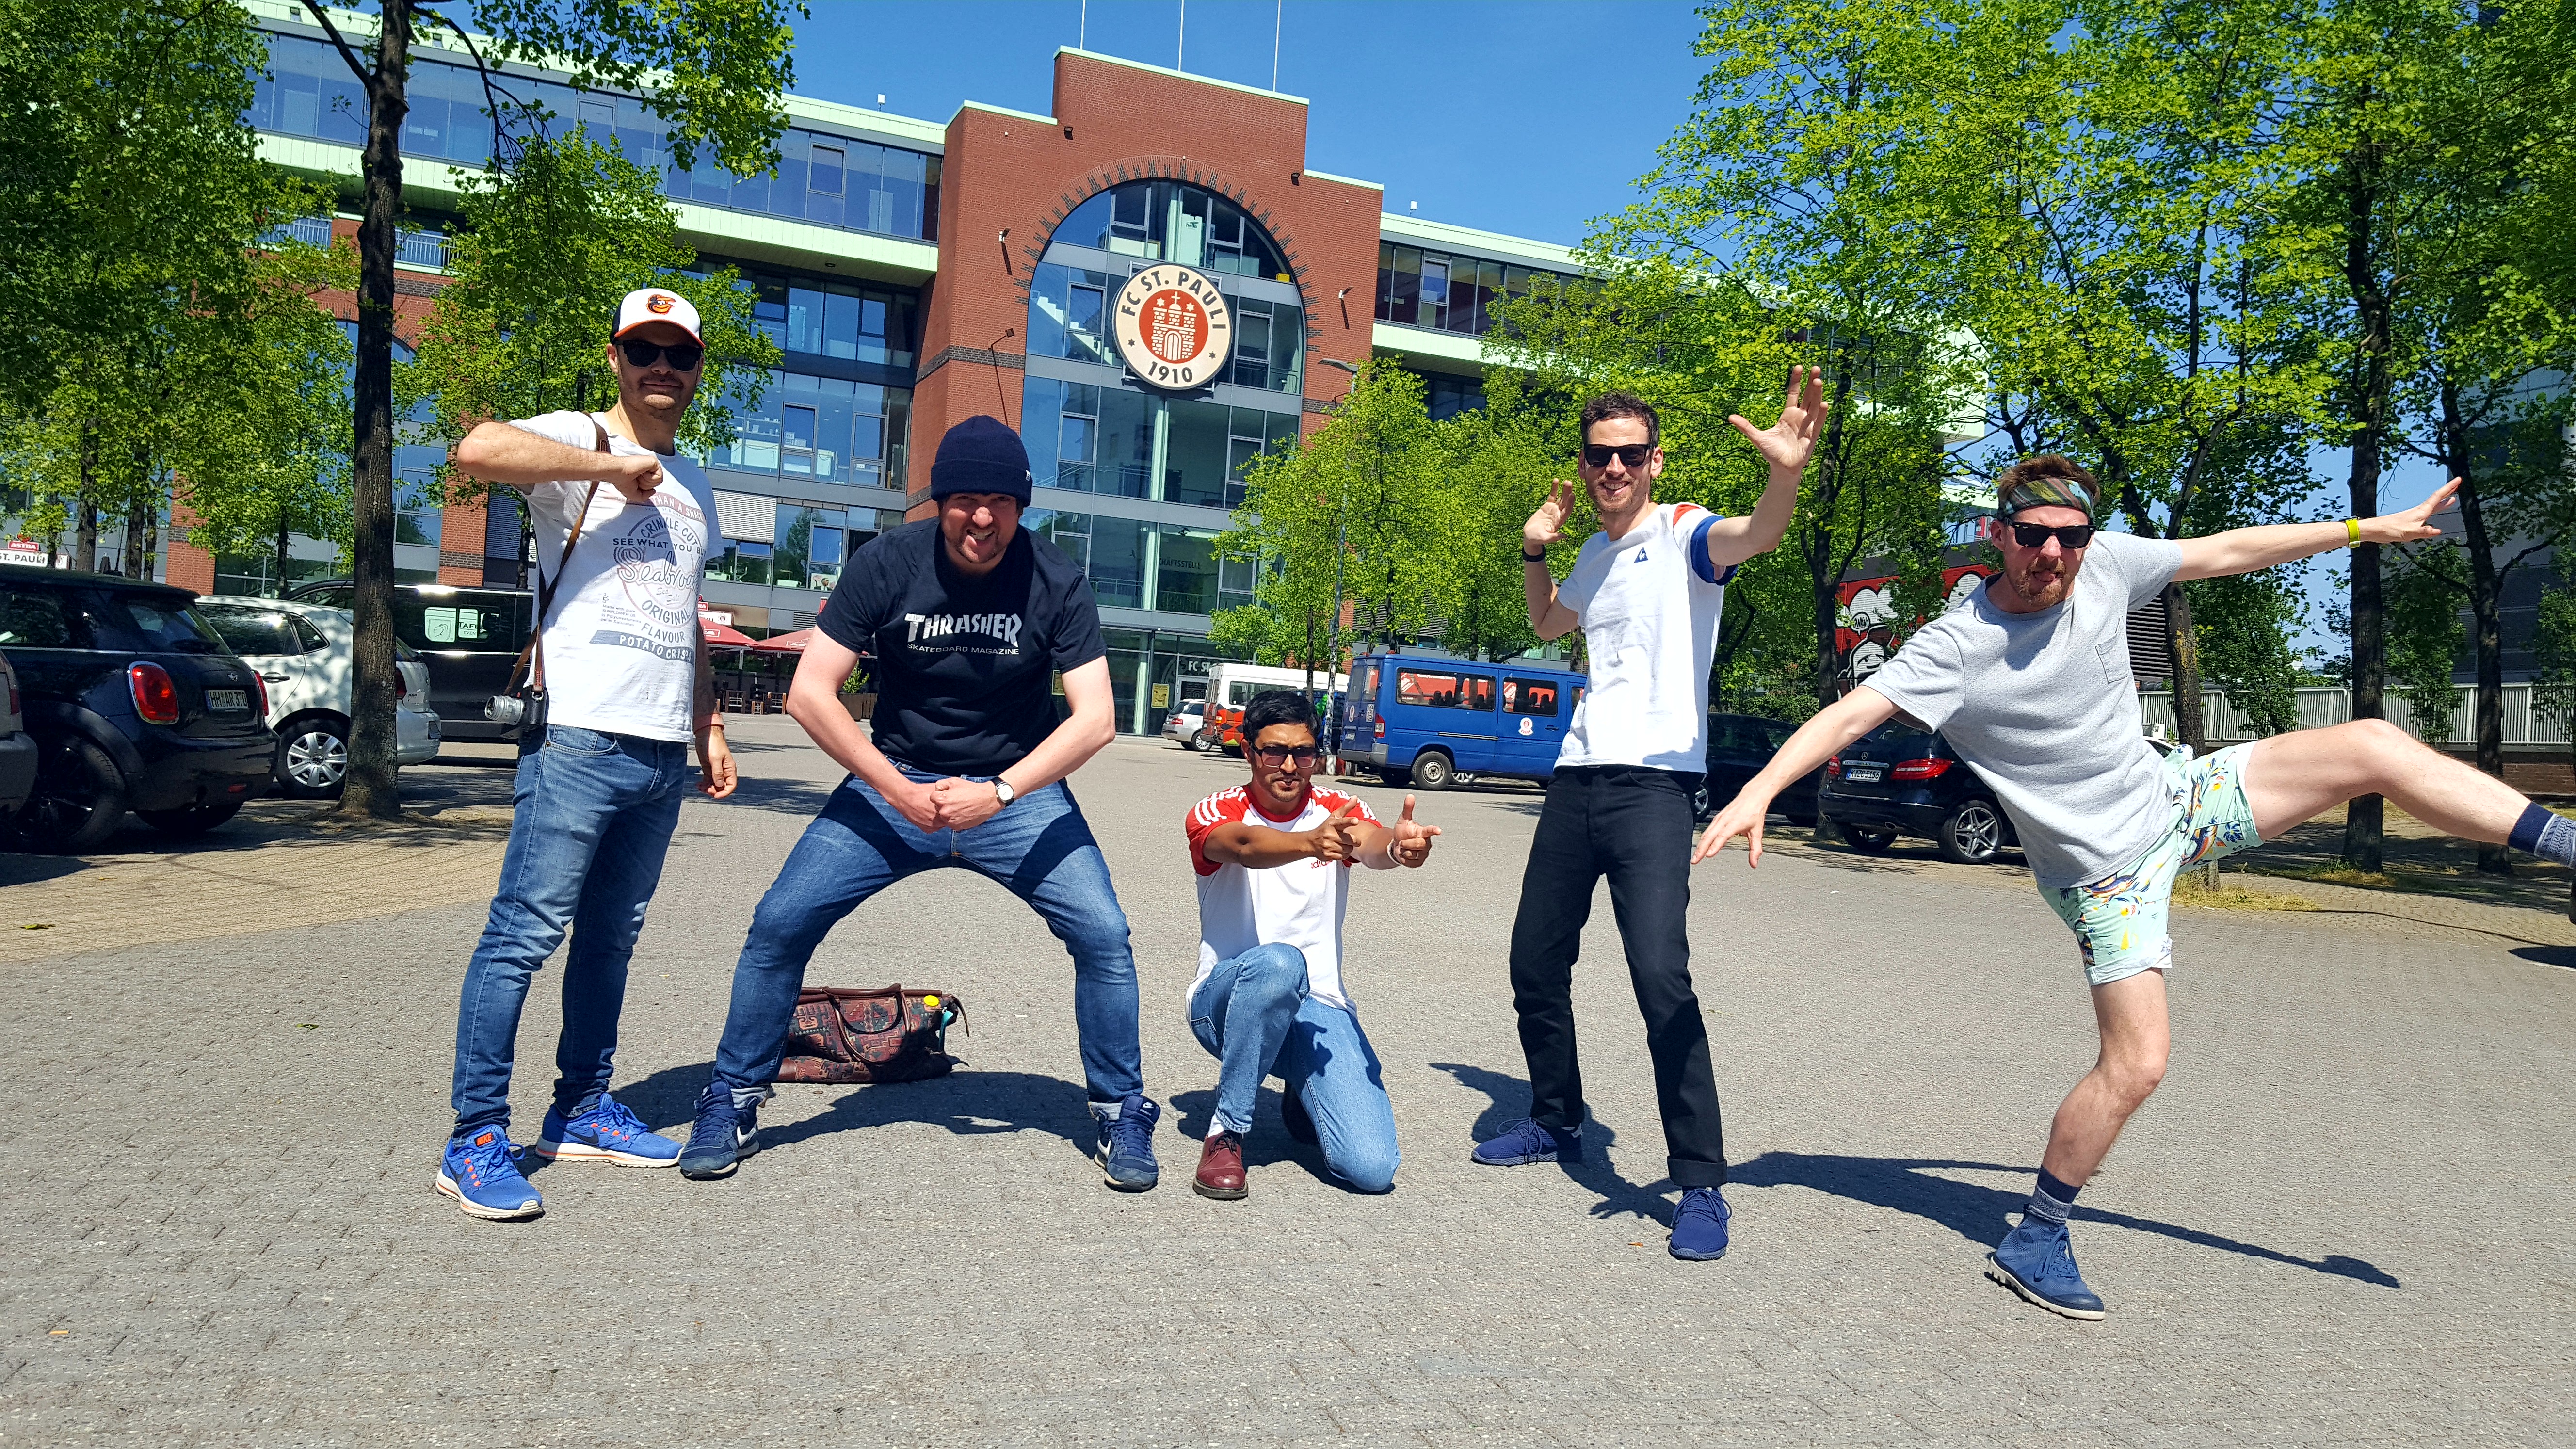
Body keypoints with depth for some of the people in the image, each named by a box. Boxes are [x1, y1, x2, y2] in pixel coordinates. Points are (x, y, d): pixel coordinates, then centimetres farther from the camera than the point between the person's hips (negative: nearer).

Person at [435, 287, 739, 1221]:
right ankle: (477, 1139, 2)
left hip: (663, 750, 7)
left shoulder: (692, 483, 21)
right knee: (526, 934, -6)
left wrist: (710, 727, 22)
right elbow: (479, 450, -25)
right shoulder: (577, 441, -1)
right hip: (581, 736, -7)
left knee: (612, 937, 13)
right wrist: (612, 462, -17)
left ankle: (582, 1109, 23)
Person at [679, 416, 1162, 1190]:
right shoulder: (888, 562, -13)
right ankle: (732, 1105, 13)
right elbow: (810, 692, -14)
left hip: (1020, 789, 0)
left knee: (1104, 934, -15)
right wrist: (897, 791, -21)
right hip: (895, 782, 1)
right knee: (780, 923, -9)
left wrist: (998, 793, -29)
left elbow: (1095, 718, -18)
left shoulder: (1055, 581, -13)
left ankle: (1122, 1115, 6)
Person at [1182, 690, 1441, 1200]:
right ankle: (1226, 1132, -19)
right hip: (1227, 1001, -2)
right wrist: (1309, 843, -51)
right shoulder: (1214, 814, -5)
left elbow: (1372, 845, -23)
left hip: (1318, 1005, 2)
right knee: (1278, 963, -39)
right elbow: (1246, 847, -29)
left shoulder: (1339, 812, 1)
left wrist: (1398, 845, -48)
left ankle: (1303, 1097, 19)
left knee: (1372, 1168, -17)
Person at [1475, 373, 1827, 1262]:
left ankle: (1701, 1184, -8)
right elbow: (1547, 624, 36)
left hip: (1654, 782, -8)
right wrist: (1535, 552, 17)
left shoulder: (1682, 534, -4)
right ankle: (1557, 1124, 33)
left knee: (1660, 975, -19)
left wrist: (1786, 472, -48)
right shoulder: (1596, 554, 17)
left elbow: (1755, 535, -27)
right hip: (1578, 776, 8)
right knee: (1535, 963, 13)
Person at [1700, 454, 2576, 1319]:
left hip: (2179, 796, 6)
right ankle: (2033, 1244, 6)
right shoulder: (1956, 648, -24)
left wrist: (2369, 529, 11)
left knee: (2377, 749, -4)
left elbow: (2227, 551, 7)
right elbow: (1849, 715, -33)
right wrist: (1758, 792, -46)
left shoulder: (2105, 565, -7)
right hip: (2106, 865, -6)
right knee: (2137, 1063, -10)